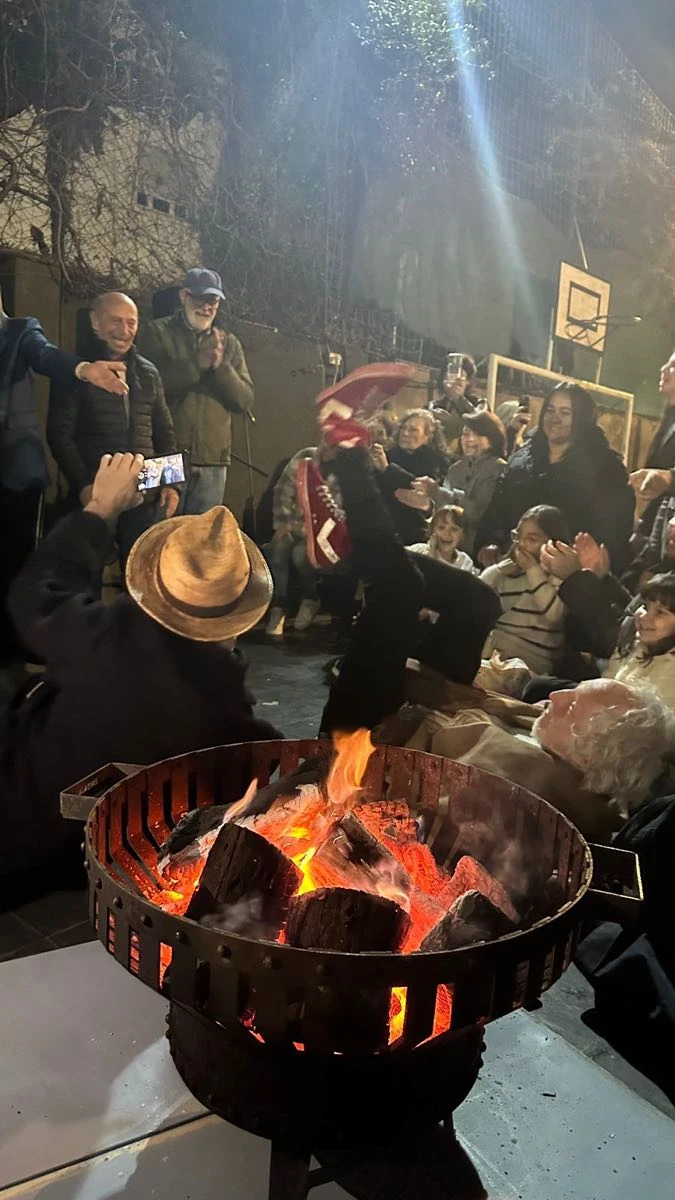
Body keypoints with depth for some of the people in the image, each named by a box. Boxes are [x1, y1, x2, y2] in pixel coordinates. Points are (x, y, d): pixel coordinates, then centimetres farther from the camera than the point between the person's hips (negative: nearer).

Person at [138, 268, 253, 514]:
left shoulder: (229, 344, 14)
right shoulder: (156, 333, 6)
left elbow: (245, 400, 6)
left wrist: (221, 366, -10)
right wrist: (197, 363, -16)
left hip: (212, 461, 3)